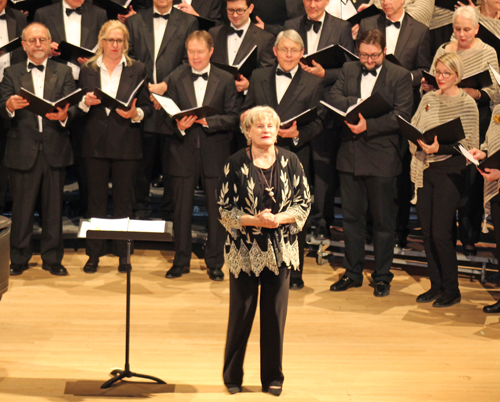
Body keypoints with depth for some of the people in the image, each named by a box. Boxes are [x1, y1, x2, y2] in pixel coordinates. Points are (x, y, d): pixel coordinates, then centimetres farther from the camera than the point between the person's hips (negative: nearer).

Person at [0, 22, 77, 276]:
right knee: (22, 208, 5)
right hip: (23, 151, -1)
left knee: (54, 207, 7)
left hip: (54, 149, 1)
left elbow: (73, 106, -3)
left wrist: (64, 115, -25)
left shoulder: (63, 72, 8)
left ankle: (52, 258, 18)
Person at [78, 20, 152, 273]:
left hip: (125, 145, -1)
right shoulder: (87, 70, 8)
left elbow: (147, 107, 4)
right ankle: (94, 254, 15)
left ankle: (123, 254, 15)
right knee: (96, 201, 6)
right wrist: (86, 102, -12)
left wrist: (135, 114, -17)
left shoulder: (137, 70, 4)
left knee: (124, 202, 5)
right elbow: (79, 108, 10)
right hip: (95, 145, 1)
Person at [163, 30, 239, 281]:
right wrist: (178, 125, -19)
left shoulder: (225, 80, 2)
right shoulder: (176, 79, 6)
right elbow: (167, 115, 3)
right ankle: (181, 261, 21)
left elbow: (233, 118, -4)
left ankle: (215, 262, 17)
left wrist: (207, 121, -18)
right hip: (184, 151, 1)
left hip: (215, 154, -1)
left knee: (217, 210, 4)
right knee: (181, 209, 7)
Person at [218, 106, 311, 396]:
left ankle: (273, 377, 21)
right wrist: (254, 220, -19)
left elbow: (304, 203, 0)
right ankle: (233, 376, 23)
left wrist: (278, 218, -16)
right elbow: (225, 209, -5)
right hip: (244, 250, -2)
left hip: (280, 250, 2)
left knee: (275, 314, 7)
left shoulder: (290, 162, 0)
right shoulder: (236, 164, -5)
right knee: (241, 313, 6)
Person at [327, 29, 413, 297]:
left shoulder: (400, 76, -3)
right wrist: (358, 103, -16)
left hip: (381, 157, -4)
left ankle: (382, 277, 16)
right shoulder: (349, 70, 11)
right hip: (350, 156, 4)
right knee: (351, 217, 11)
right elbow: (332, 99, 0)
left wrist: (368, 125, -20)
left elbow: (401, 116, -12)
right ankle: (353, 272, 22)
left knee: (383, 220, 5)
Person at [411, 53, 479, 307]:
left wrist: (441, 148, -20)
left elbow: (470, 144, -9)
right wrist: (419, 144, -6)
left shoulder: (467, 104, -5)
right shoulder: (428, 99, 11)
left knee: (440, 233, -8)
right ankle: (436, 285, 20)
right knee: (427, 232, 8)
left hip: (448, 172, -5)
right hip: (424, 171, 5)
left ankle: (451, 290, 6)